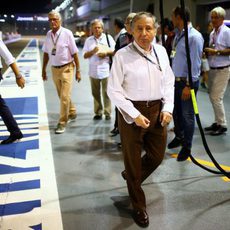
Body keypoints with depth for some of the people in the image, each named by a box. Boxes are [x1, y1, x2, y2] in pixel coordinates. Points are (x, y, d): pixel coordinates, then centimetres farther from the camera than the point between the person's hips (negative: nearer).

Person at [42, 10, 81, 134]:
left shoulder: (67, 33, -13)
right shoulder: (48, 34, 0)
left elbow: (74, 53, -9)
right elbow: (46, 53, 8)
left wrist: (78, 71, -8)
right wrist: (43, 70, 10)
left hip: (66, 68, -5)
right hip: (54, 69, 5)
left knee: (65, 97, -6)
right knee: (62, 96, 17)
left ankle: (62, 123, 7)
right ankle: (72, 113, 40)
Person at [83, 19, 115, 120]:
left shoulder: (108, 38, 5)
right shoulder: (89, 40, 10)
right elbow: (85, 55, 6)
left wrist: (106, 52, -13)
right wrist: (93, 51, -11)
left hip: (105, 69, -3)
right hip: (93, 70, 3)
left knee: (106, 93, -1)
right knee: (95, 93, 8)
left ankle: (107, 113, 9)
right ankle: (98, 112, 19)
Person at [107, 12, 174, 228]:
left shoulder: (161, 51, 2)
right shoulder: (122, 55, -13)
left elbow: (169, 82, 8)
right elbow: (114, 90, -12)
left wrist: (167, 108, -4)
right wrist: (134, 115, -16)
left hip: (157, 110, 5)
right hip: (132, 112, -5)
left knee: (157, 155, 18)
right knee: (132, 160, 11)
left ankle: (131, 177, 50)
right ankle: (139, 206, 33)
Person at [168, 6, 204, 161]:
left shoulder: (194, 36, -17)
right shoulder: (178, 35, 8)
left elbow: (195, 63, -19)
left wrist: (189, 85, -19)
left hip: (188, 82, -8)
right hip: (176, 80, 8)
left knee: (187, 115, 3)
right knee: (176, 111, 19)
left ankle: (187, 147, 17)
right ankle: (179, 137, 40)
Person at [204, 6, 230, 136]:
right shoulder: (212, 33, 12)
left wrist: (216, 52, -21)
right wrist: (207, 51, 0)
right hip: (212, 69, 8)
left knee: (217, 98, -8)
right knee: (213, 97, 10)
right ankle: (218, 122, 21)